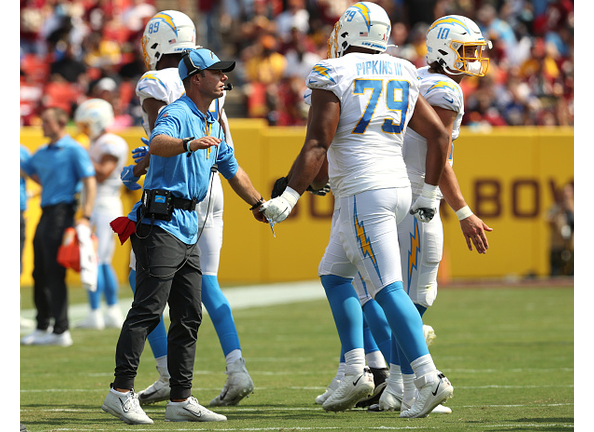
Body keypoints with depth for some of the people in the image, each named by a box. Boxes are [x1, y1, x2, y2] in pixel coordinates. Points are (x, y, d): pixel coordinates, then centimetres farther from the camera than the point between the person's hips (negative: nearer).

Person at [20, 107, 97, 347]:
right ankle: (42, 327, 19)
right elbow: (24, 170, 32)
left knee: (55, 273, -11)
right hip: (46, 214, 9)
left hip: (61, 212, -8)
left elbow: (90, 183, -11)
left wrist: (85, 216, -21)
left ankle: (61, 331, -10)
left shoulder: (73, 150, -6)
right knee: (40, 273, 11)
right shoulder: (42, 153, 18)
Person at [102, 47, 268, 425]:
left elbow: (232, 169, 35)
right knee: (148, 309, -13)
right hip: (160, 223, -9)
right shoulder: (177, 115, -10)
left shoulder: (212, 125, 19)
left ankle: (181, 400, 11)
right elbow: (158, 143, -33)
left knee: (189, 316, 8)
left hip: (188, 230, 9)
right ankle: (122, 392, -13)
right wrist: (190, 144, -52)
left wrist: (259, 204, 44)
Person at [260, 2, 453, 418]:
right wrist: (429, 193, 21)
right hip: (397, 187, 7)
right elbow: (439, 134, 13)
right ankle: (356, 372, 13)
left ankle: (430, 379, -19)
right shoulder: (401, 77, 12)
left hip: (362, 193, -7)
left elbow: (316, 147, -14)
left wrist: (289, 197, -11)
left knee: (387, 288, -10)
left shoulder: (334, 77, -8)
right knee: (334, 274, 19)